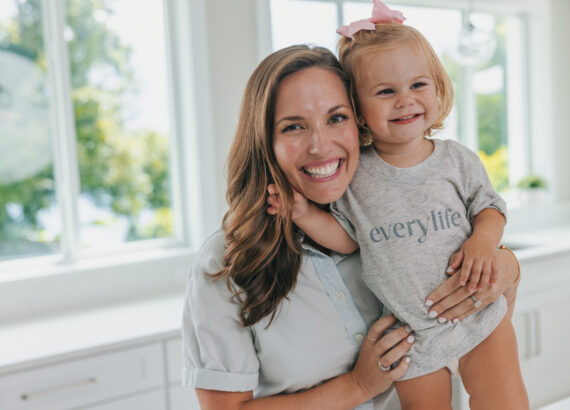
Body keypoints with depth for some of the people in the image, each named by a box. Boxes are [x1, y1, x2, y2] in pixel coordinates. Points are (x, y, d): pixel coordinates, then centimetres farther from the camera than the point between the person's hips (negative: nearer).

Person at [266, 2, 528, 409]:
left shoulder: (458, 159, -4)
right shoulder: (355, 176, -6)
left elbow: (489, 206, 6)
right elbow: (348, 236, 2)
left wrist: (483, 240, -15)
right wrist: (307, 214, -13)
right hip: (410, 334, 0)